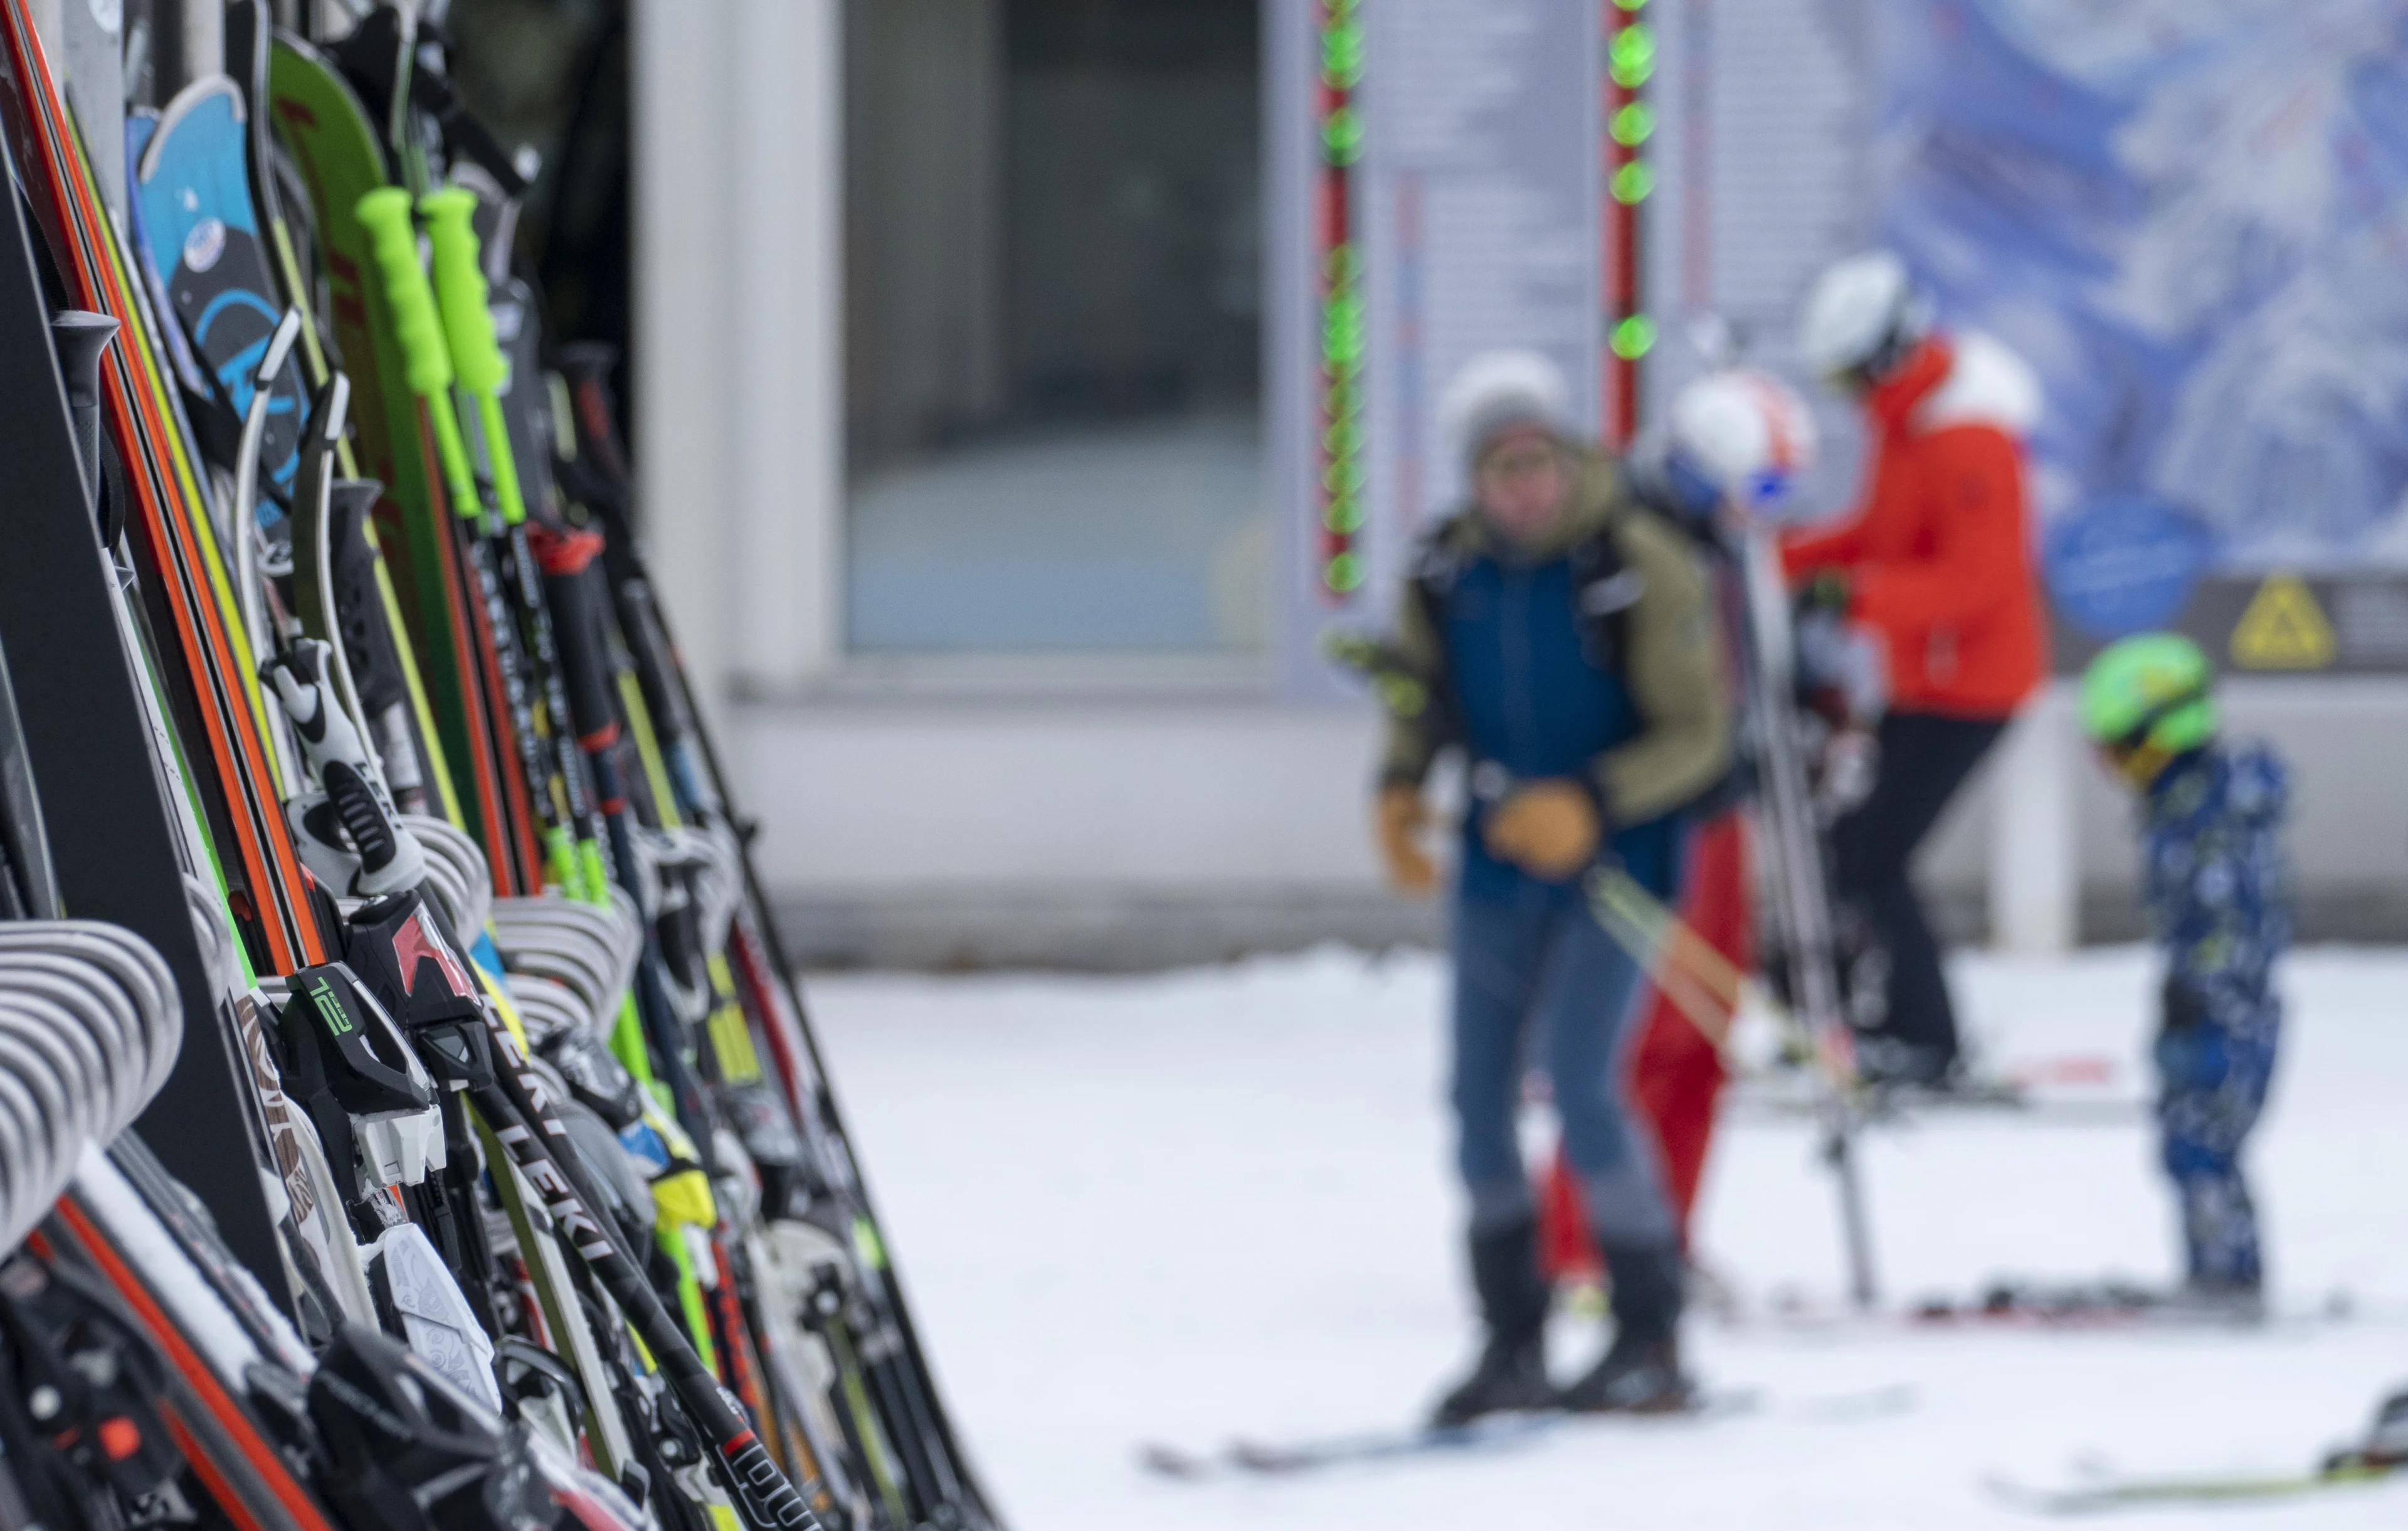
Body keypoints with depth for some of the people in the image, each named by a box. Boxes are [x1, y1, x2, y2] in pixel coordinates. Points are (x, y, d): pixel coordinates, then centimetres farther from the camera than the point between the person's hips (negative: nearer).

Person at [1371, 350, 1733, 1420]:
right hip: (1496, 864, 5)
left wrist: (1590, 803, -26)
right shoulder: (1444, 570, -2)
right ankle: (1512, 1346, 16)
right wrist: (1400, 785, -5)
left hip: (1613, 860, -5)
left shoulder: (1641, 568, -15)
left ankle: (1652, 1343, -3)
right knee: (1479, 1099, 4)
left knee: (1582, 1089, -15)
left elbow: (1696, 734, -13)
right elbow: (1422, 689, 14)